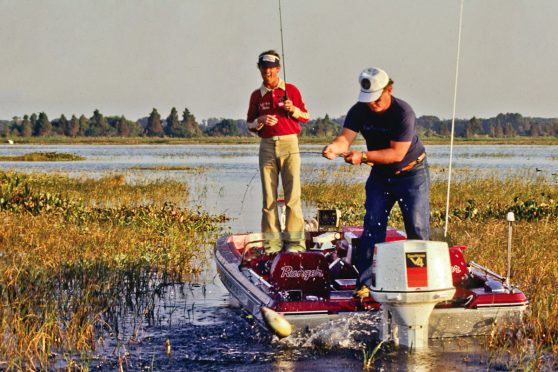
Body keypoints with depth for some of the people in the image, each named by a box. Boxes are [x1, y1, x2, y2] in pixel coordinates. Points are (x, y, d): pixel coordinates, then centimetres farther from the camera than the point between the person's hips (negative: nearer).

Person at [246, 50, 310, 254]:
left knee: (292, 195, -8)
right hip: (267, 145, 2)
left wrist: (293, 110, -9)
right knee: (269, 196, 0)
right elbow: (250, 124, 15)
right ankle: (272, 242, 2)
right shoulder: (256, 95, 12)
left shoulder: (291, 90, 7)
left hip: (289, 144, -2)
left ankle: (295, 241, -7)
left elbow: (306, 116, 10)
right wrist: (260, 121, -6)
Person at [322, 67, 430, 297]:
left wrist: (363, 156, -41)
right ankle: (365, 282, 1)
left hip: (411, 173, -4)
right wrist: (333, 147, -49)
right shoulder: (359, 111, -11)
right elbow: (345, 138, -24)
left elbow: (397, 153, -31)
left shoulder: (403, 113, -26)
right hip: (380, 175, 4)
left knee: (417, 228, -4)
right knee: (372, 226, -1)